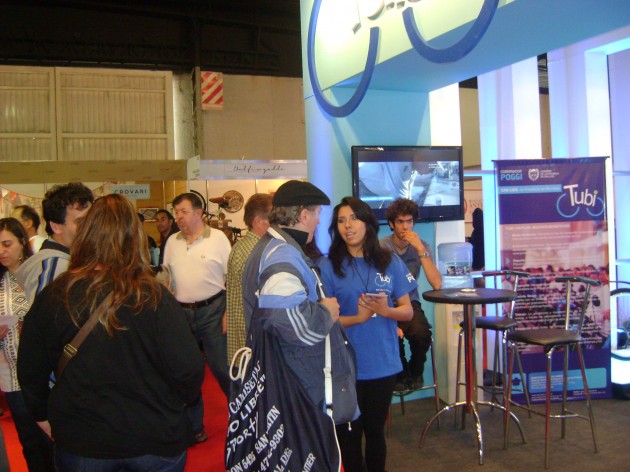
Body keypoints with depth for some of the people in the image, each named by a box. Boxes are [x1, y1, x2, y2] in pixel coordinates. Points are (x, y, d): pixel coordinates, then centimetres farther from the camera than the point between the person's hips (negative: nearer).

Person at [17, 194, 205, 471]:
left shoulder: (52, 298, -12)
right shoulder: (154, 297, -19)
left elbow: (30, 373, -1)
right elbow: (188, 371, -19)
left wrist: (43, 415, 18)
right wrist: (172, 406, 3)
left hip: (79, 441, 1)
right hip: (156, 439, -1)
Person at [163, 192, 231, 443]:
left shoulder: (218, 238, -5)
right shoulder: (172, 242, 8)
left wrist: (229, 312, -11)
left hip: (212, 310, -5)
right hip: (181, 312, 5)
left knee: (222, 368, -2)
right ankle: (193, 427, 25)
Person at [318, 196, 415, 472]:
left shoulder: (390, 262, 1)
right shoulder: (328, 266, -6)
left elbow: (407, 311, 3)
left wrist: (385, 310, -17)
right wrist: (357, 318, -22)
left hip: (384, 364, 2)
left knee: (375, 430, 17)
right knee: (349, 433, 11)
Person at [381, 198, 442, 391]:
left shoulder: (422, 246, -2)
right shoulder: (381, 247, -10)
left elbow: (437, 284, -15)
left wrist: (421, 250, -22)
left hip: (410, 303, 2)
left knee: (421, 333, -30)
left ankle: (415, 373, 4)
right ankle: (401, 374, 3)